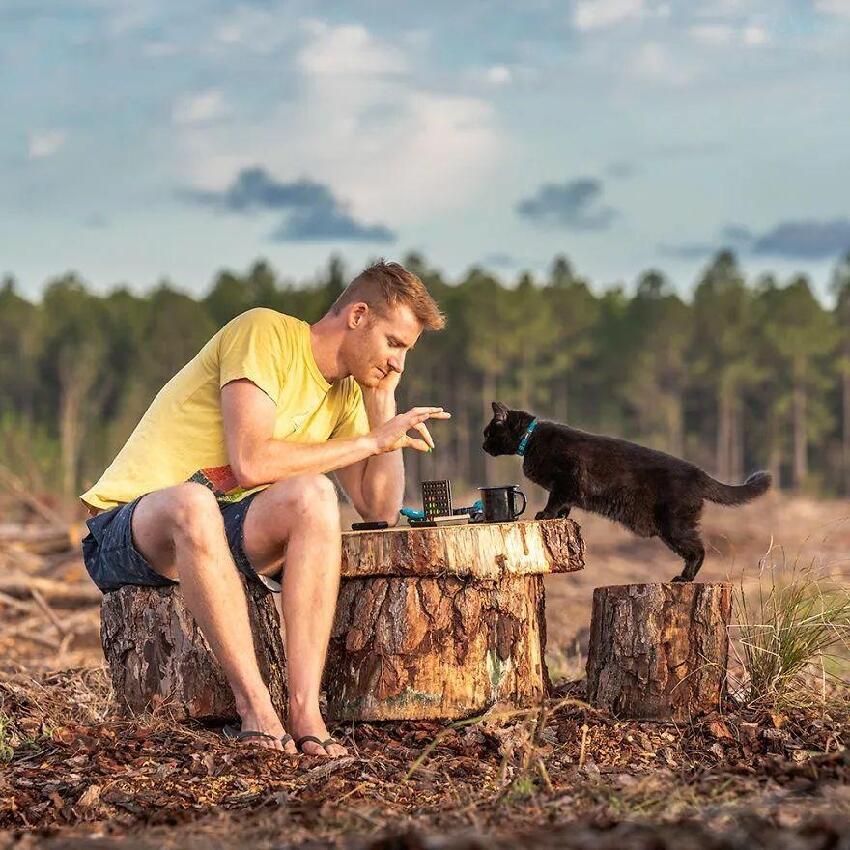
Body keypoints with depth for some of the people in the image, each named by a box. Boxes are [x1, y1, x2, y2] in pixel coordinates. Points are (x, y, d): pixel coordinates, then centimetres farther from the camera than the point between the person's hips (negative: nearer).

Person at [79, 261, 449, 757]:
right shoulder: (263, 333, -12)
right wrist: (372, 440, -17)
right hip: (124, 528, -6)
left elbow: (381, 510, 6)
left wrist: (383, 401, 2)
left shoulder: (345, 395, 13)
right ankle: (255, 705, -37)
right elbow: (250, 461, -24)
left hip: (210, 532, 6)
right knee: (192, 501, -41)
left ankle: (306, 708, -33)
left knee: (313, 494, -25)